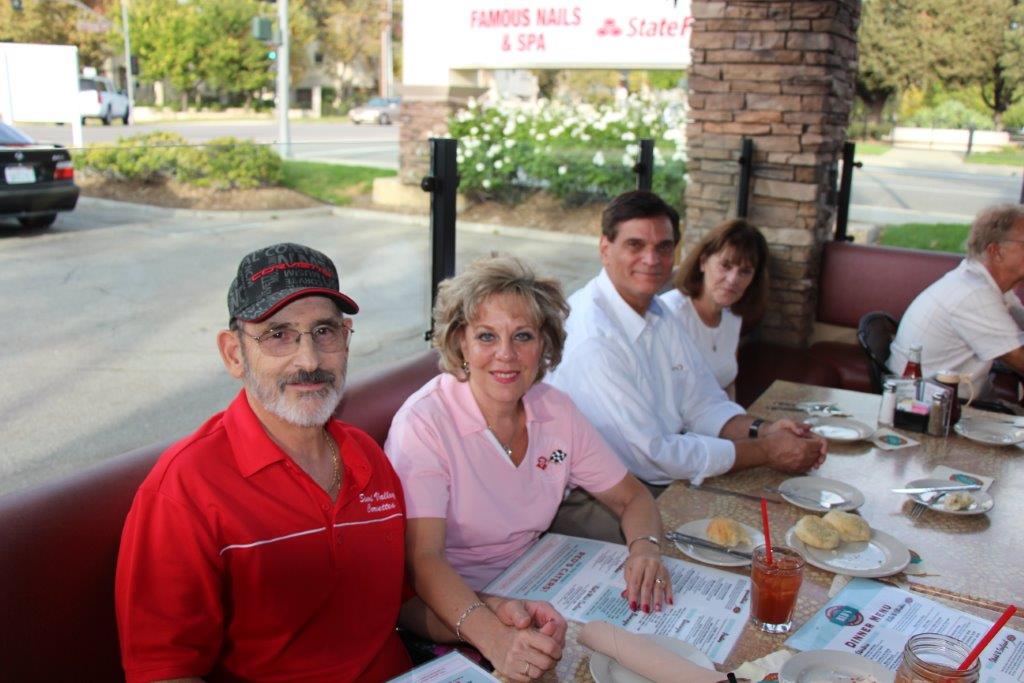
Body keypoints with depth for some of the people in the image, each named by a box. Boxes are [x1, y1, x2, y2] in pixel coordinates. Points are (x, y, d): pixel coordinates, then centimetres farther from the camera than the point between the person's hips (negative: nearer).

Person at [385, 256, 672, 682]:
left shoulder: (555, 409, -2)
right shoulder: (423, 423, -18)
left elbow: (631, 497, 6)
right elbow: (424, 558, -26)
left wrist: (645, 548, -17)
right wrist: (494, 637, -43)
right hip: (450, 611, -5)